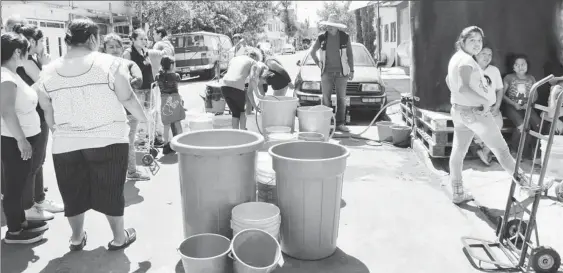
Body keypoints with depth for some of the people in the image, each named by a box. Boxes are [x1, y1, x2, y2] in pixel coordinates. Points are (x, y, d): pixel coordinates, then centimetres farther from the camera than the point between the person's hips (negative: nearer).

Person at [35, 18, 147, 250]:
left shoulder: (48, 71, 3)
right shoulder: (110, 63, -7)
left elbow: (46, 110, 10)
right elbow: (127, 98, -6)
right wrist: (143, 118, 11)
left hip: (66, 144, 3)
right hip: (108, 140, -3)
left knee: (73, 193, 16)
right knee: (110, 191, 9)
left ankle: (77, 238, 32)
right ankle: (119, 237, 22)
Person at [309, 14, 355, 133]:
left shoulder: (345, 37, 0)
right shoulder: (322, 37, 2)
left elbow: (350, 55, 7)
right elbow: (312, 52, 14)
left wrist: (351, 70, 3)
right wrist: (319, 64, 7)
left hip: (341, 72, 0)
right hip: (326, 72, 0)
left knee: (341, 99, 2)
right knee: (326, 98, 2)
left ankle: (340, 123, 8)